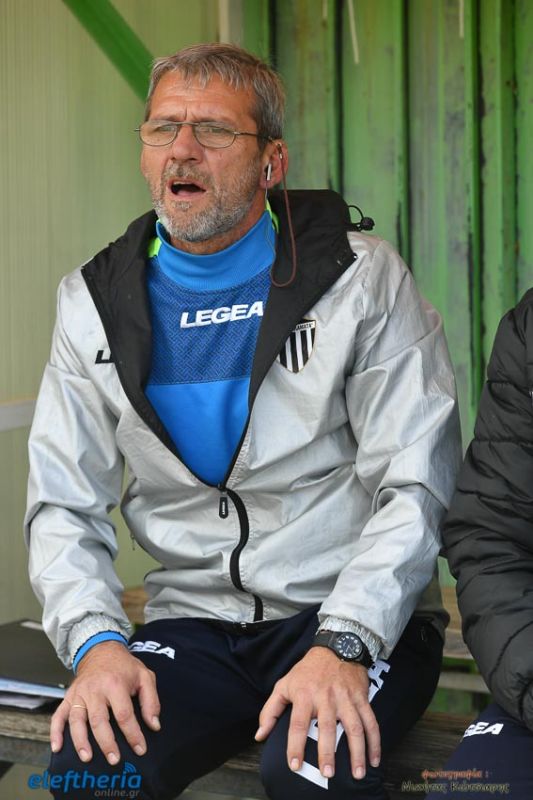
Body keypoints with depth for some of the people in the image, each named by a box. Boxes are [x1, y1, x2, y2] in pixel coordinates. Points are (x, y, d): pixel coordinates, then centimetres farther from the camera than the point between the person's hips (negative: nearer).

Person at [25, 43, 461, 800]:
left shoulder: (362, 278, -4)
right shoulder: (97, 304, 6)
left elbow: (415, 486, -11)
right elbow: (63, 504, 4)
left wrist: (344, 645, -24)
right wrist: (97, 639, -14)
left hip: (357, 619, -2)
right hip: (195, 623, 2)